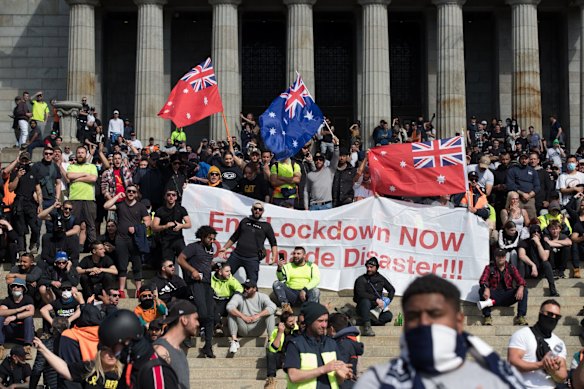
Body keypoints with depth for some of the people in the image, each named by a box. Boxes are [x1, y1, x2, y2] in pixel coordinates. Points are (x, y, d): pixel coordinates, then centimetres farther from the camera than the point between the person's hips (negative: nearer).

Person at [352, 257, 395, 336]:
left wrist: (388, 300, 3)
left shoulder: (380, 278, 9)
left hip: (376, 307, 3)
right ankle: (367, 327, -48)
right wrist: (376, 299, -26)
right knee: (365, 301, -39)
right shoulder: (361, 280, -5)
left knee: (388, 316, -25)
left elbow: (392, 289, 21)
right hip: (363, 306, -3)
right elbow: (361, 294, -19)